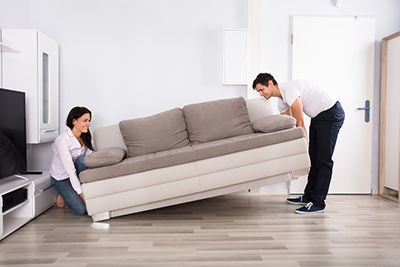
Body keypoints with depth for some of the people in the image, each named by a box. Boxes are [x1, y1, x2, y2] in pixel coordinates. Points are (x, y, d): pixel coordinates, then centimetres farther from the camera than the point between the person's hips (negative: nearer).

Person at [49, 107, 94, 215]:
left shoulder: (84, 137, -5)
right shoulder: (63, 140, -28)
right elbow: (70, 171, -30)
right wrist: (82, 195, -30)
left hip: (77, 173, 5)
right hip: (61, 178, -5)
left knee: (82, 160, -29)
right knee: (81, 209, -19)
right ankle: (64, 194, 10)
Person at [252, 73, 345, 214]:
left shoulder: (290, 91, -24)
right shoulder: (281, 101, 7)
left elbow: (300, 125, -23)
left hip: (332, 114, -10)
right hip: (318, 116, 10)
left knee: (323, 159, -11)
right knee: (314, 158, 11)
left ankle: (318, 203, -8)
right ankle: (308, 196, 20)